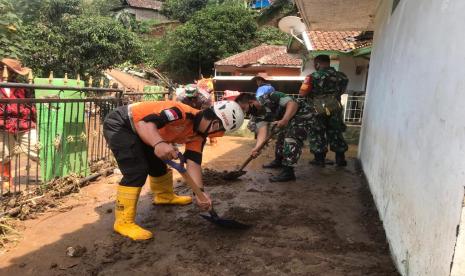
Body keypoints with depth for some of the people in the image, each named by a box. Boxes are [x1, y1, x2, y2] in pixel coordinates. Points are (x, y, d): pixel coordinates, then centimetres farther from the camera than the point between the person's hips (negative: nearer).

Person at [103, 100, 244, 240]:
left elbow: (193, 162, -7)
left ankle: (164, 196, 47)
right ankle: (123, 222, -11)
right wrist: (159, 144, -60)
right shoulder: (182, 112, -32)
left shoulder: (198, 136, -3)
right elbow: (143, 122, -41)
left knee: (158, 165, 21)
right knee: (137, 171, -20)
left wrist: (199, 193, -19)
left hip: (137, 133, 9)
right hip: (119, 125, -9)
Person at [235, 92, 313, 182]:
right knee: (281, 137, 20)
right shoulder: (258, 115, -3)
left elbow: (293, 103, -31)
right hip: (290, 119, 9)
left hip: (302, 113, -9)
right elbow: (262, 131, -16)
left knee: (292, 138, -21)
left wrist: (284, 120, -43)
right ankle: (278, 161, 41)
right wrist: (257, 147, -33)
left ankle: (288, 172, -21)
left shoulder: (270, 97, -26)